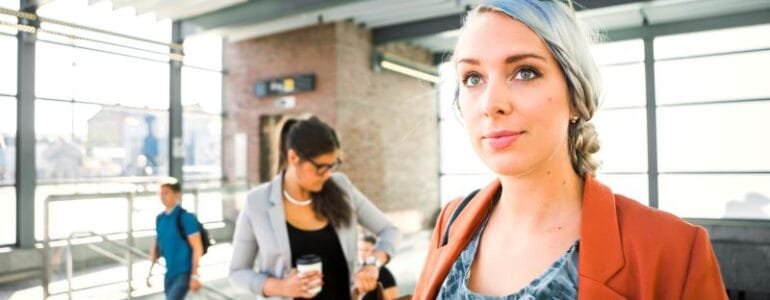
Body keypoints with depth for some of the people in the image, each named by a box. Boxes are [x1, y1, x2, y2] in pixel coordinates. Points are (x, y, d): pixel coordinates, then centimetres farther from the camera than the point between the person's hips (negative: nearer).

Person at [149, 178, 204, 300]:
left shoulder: (185, 218, -12)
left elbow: (197, 248, -14)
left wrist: (194, 275, -17)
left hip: (184, 273, -7)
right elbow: (157, 244, 17)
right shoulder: (160, 218, 8)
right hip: (169, 273, 7)